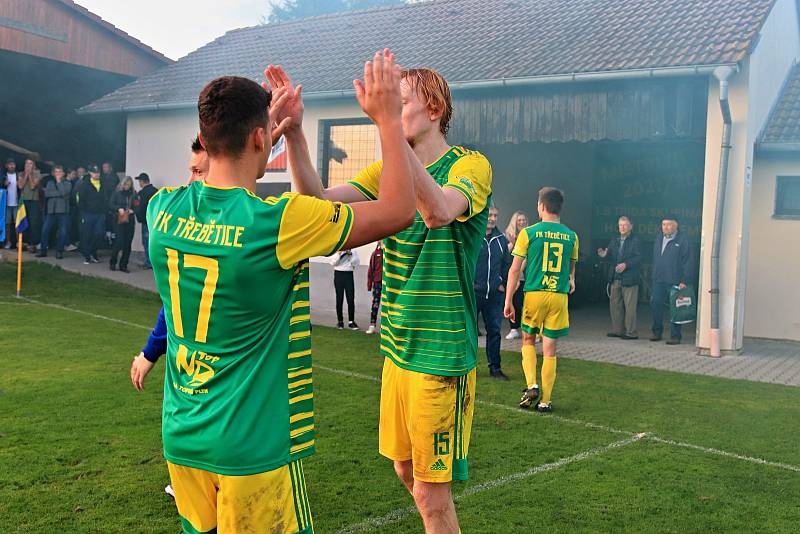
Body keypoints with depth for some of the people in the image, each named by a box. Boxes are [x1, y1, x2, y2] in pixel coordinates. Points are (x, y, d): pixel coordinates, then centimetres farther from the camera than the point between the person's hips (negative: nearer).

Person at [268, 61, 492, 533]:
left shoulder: (470, 165, -12)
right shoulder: (389, 171, 8)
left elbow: (439, 210, -35)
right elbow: (318, 201, -6)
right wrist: (294, 131, -19)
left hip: (442, 353, -7)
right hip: (397, 347, 7)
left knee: (431, 494, 1)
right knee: (406, 469, 20)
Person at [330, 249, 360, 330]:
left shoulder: (353, 252, 6)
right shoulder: (336, 251, 5)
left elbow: (356, 263, -2)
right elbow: (333, 262, -7)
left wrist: (350, 254, -11)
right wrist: (339, 253, -13)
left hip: (349, 275, 0)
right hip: (338, 274, 0)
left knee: (351, 299, -5)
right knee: (339, 299, 4)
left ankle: (351, 322, 2)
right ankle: (340, 321, 13)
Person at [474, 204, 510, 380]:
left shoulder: (501, 239, 8)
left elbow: (507, 263, 18)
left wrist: (503, 283, 9)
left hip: (495, 294, 4)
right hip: (473, 293, -4)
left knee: (494, 331, 8)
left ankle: (495, 367, 17)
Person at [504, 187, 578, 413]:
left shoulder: (529, 233, -4)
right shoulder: (571, 236, 4)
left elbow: (515, 270, -5)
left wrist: (508, 301, 1)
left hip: (534, 294, -2)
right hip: (559, 296, 2)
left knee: (528, 341, 18)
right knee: (550, 350, 7)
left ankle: (531, 385, 1)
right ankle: (545, 401, 10)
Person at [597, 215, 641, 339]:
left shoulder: (635, 241, -3)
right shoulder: (614, 241, 17)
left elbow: (638, 258, -12)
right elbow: (611, 259, 14)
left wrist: (626, 264, -24)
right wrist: (604, 255, -7)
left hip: (629, 279, -6)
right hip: (615, 278, 7)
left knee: (629, 306, -3)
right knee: (615, 305, 9)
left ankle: (631, 332, 1)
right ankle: (617, 330, 18)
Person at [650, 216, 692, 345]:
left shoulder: (682, 240, -5)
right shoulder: (658, 239, 15)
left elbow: (687, 262, -8)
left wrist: (684, 281, -12)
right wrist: (654, 275, 14)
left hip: (674, 281, -6)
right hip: (658, 281, 6)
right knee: (656, 304, 5)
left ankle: (675, 336, 6)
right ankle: (657, 333, 18)